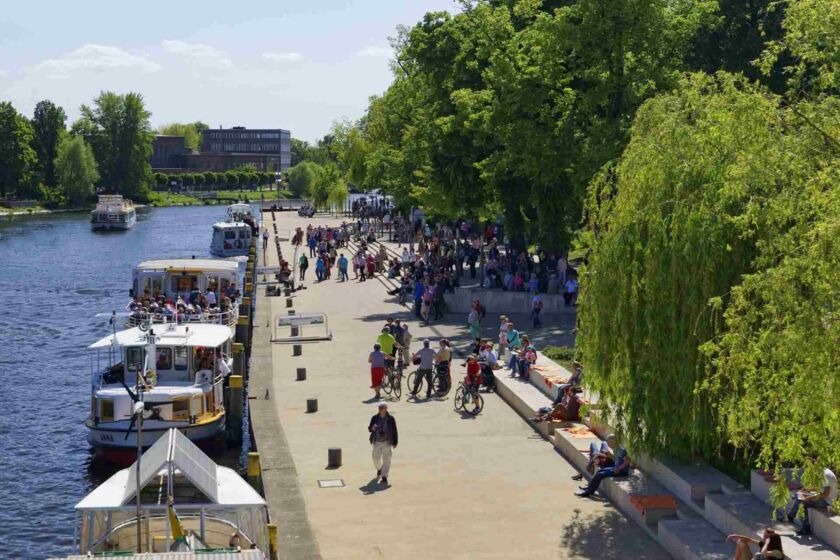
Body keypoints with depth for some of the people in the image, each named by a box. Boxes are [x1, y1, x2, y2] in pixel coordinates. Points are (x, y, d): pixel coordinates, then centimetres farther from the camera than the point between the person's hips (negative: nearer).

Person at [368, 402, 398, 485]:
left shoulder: (390, 419, -6)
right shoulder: (375, 418, -2)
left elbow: (394, 431, 0)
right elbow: (369, 428, 1)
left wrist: (395, 442, 0)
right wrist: (372, 428, -24)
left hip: (387, 442, -2)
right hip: (377, 442, 2)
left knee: (386, 459, -8)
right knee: (376, 458, 12)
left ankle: (384, 477, -7)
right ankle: (379, 469, 45)